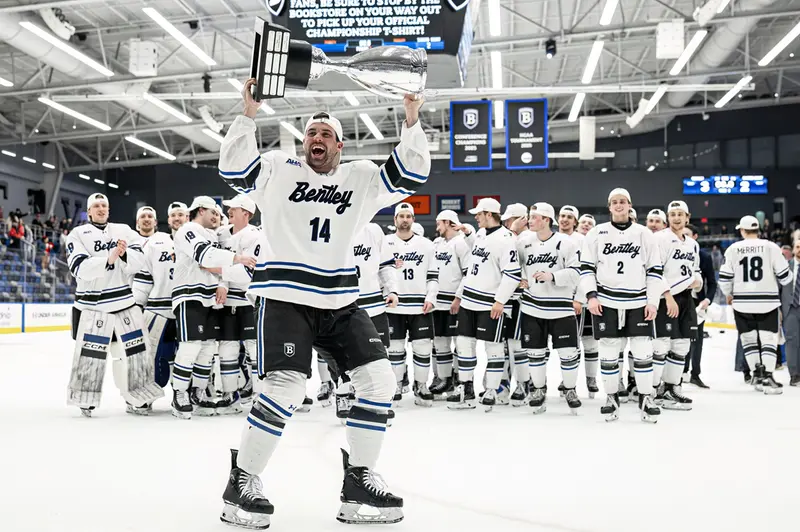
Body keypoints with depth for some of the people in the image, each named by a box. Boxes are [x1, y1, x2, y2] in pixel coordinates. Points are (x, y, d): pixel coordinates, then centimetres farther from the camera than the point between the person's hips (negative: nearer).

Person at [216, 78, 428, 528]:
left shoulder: (361, 177, 10)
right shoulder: (279, 169, 3)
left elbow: (412, 175, 4)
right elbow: (235, 169, -9)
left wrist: (412, 122, -7)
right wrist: (249, 115, -18)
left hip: (341, 302, 5)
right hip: (285, 299, -4)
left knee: (379, 379, -4)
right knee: (286, 386, -19)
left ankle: (359, 483, 9)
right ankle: (241, 483, -1)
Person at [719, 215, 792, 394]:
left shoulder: (733, 249, 0)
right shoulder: (771, 247, -4)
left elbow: (724, 277, 0)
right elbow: (784, 275, -3)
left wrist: (728, 294, 19)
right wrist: (788, 279, 22)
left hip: (742, 302, 1)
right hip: (767, 301, -1)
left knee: (749, 339, 14)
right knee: (768, 339, 3)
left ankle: (757, 374, 12)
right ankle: (767, 378, -8)